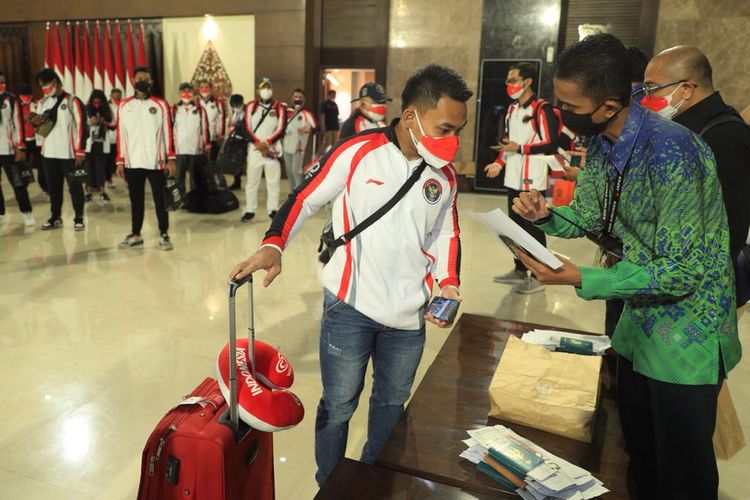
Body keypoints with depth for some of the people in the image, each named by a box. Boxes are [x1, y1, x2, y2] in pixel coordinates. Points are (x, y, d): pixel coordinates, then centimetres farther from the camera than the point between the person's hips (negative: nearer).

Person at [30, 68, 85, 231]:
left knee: (74, 187, 1)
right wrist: (36, 122, -4)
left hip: (69, 153, -6)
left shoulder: (72, 101, -6)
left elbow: (80, 126, -10)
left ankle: (78, 218, 10)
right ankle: (55, 218, 23)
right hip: (49, 153, 6)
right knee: (53, 187, 13)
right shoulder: (43, 102, 14)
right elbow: (41, 126, 21)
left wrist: (80, 151, -15)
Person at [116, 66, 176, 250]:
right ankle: (135, 235, 21)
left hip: (155, 162, -2)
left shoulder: (161, 104, 2)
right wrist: (120, 161, 5)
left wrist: (171, 159, -6)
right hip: (132, 162, 2)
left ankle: (164, 235, 10)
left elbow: (168, 133, 0)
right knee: (135, 200, 11)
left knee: (159, 200, 2)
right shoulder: (124, 105, 8)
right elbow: (121, 135, 8)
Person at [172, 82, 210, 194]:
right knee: (179, 176, 1)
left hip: (196, 149, 1)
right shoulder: (174, 109, 4)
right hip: (179, 150, -1)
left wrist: (207, 145, 3)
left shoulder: (200, 109, 6)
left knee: (195, 176, 9)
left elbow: (205, 128, 6)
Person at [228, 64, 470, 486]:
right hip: (349, 308, -4)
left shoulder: (446, 175, 2)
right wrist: (273, 246, -21)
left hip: (409, 317, 5)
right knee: (338, 407, 11)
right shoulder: (357, 153, -13)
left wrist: (448, 283, -2)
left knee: (392, 403, 21)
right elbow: (305, 199, -7)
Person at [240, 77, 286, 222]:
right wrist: (258, 143, -12)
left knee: (273, 181, 1)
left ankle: (273, 209, 11)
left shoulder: (279, 108, 4)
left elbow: (281, 130, -3)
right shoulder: (250, 106, 7)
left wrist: (267, 142, -14)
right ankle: (250, 210, 11)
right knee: (252, 181, 4)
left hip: (272, 149, 0)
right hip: (254, 149, 1)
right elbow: (247, 128, 0)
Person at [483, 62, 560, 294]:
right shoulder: (512, 109, 15)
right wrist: (499, 163, 10)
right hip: (513, 178, 8)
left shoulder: (542, 109, -11)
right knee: (516, 224, 14)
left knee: (534, 227, -3)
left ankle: (539, 276, 8)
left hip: (533, 180, -8)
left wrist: (520, 148, -19)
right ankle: (520, 270, 27)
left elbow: (552, 145, -15)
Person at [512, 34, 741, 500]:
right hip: (640, 320, 8)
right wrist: (545, 213, -13)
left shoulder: (669, 151, -30)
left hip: (686, 331, -8)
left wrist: (582, 280, -32)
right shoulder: (602, 144, -4)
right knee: (638, 450, 24)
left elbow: (682, 272, -28)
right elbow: (586, 216, 7)